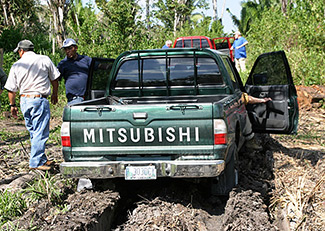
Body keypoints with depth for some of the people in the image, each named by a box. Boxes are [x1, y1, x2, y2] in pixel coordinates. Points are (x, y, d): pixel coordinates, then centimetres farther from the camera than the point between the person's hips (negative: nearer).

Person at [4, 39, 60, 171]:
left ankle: (42, 159, 23)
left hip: (24, 101, 5)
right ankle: (35, 162, -4)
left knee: (34, 133, 15)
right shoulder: (44, 60, -1)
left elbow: (11, 89, 6)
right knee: (40, 133, -3)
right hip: (40, 100, -4)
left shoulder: (16, 65, 4)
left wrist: (12, 105, 19)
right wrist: (55, 94, 23)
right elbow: (54, 79, 8)